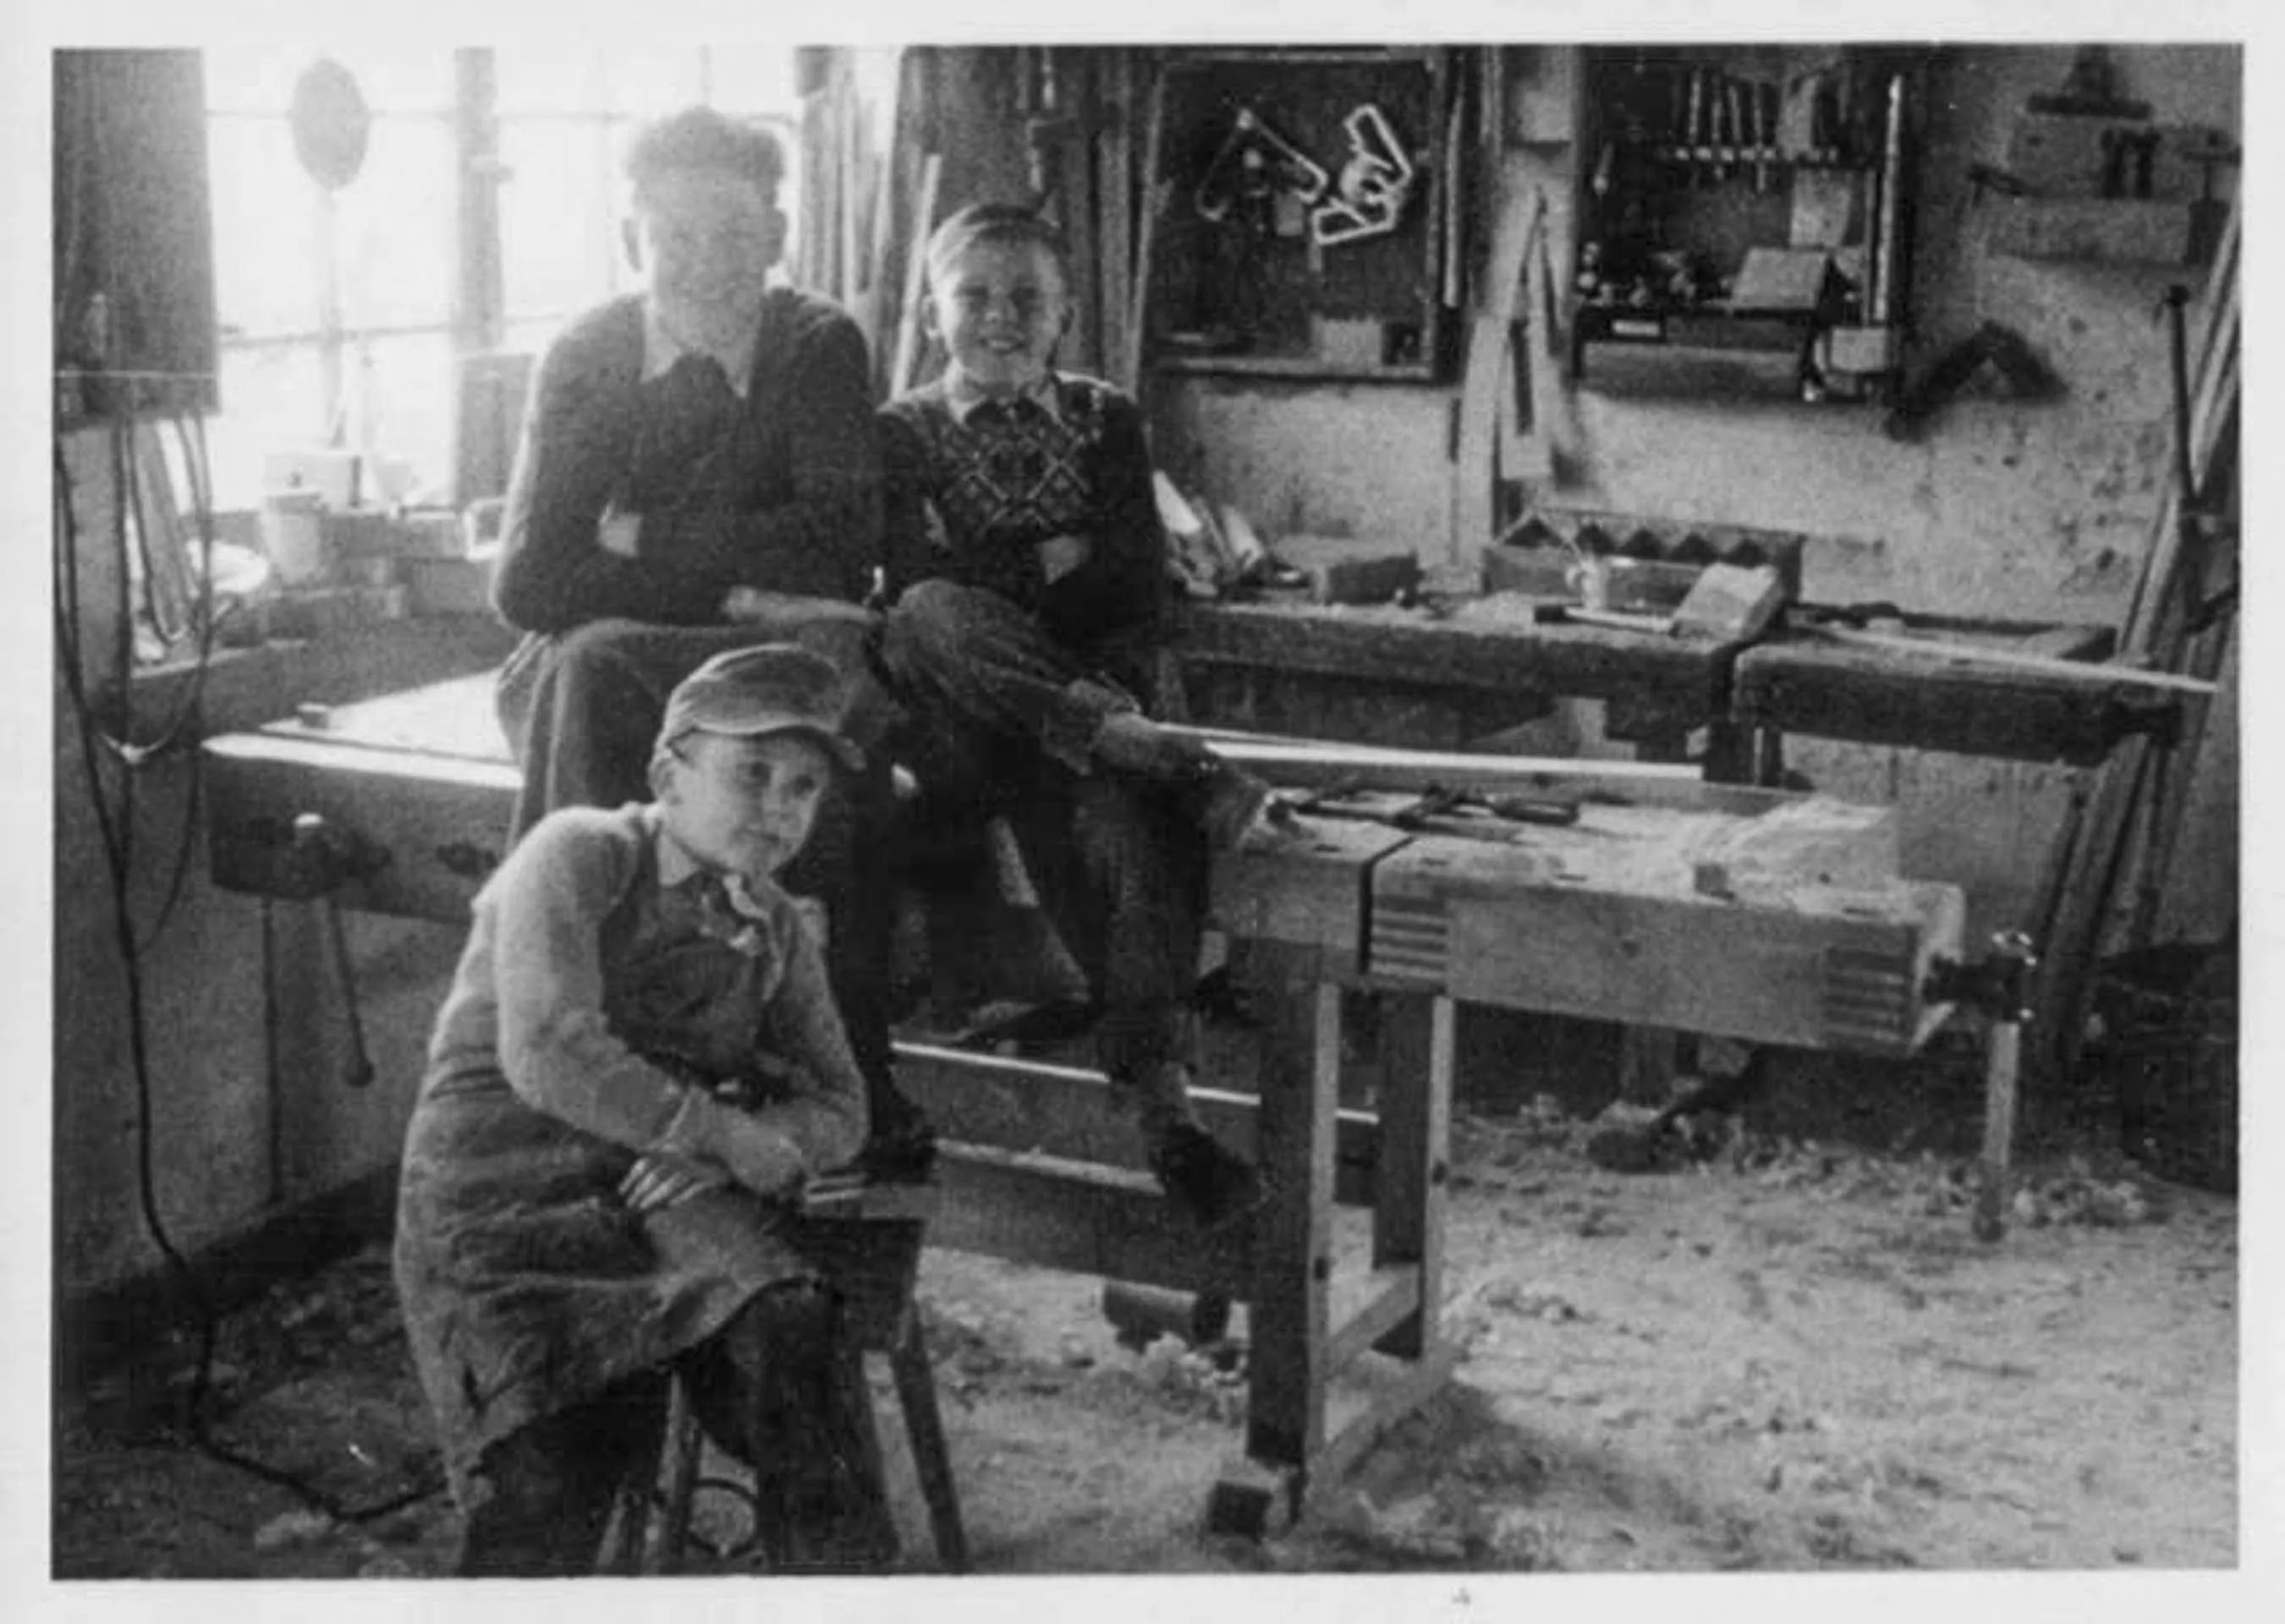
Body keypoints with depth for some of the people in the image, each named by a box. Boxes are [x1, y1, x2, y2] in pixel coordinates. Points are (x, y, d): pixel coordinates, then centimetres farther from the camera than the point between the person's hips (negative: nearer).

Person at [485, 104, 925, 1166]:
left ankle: (850, 1060, -31)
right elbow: (527, 584, -11)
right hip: (609, 677, 0)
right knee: (586, 667, -34)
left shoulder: (820, 347, 2)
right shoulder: (584, 359, 1)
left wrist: (643, 543, -10)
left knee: (841, 652, -33)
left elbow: (841, 544, -11)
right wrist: (731, 587, -18)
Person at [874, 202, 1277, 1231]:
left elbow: (1139, 595, 8)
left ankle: (1156, 1088, -39)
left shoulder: (1106, 423, 18)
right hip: (952, 731, 0)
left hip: (1084, 703, 0)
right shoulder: (903, 433, 13)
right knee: (929, 618, -35)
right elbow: (913, 585, -2)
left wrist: (1107, 695, -11)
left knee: (1125, 808, -34)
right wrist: (1048, 564, -2)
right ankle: (1156, 758, -41)